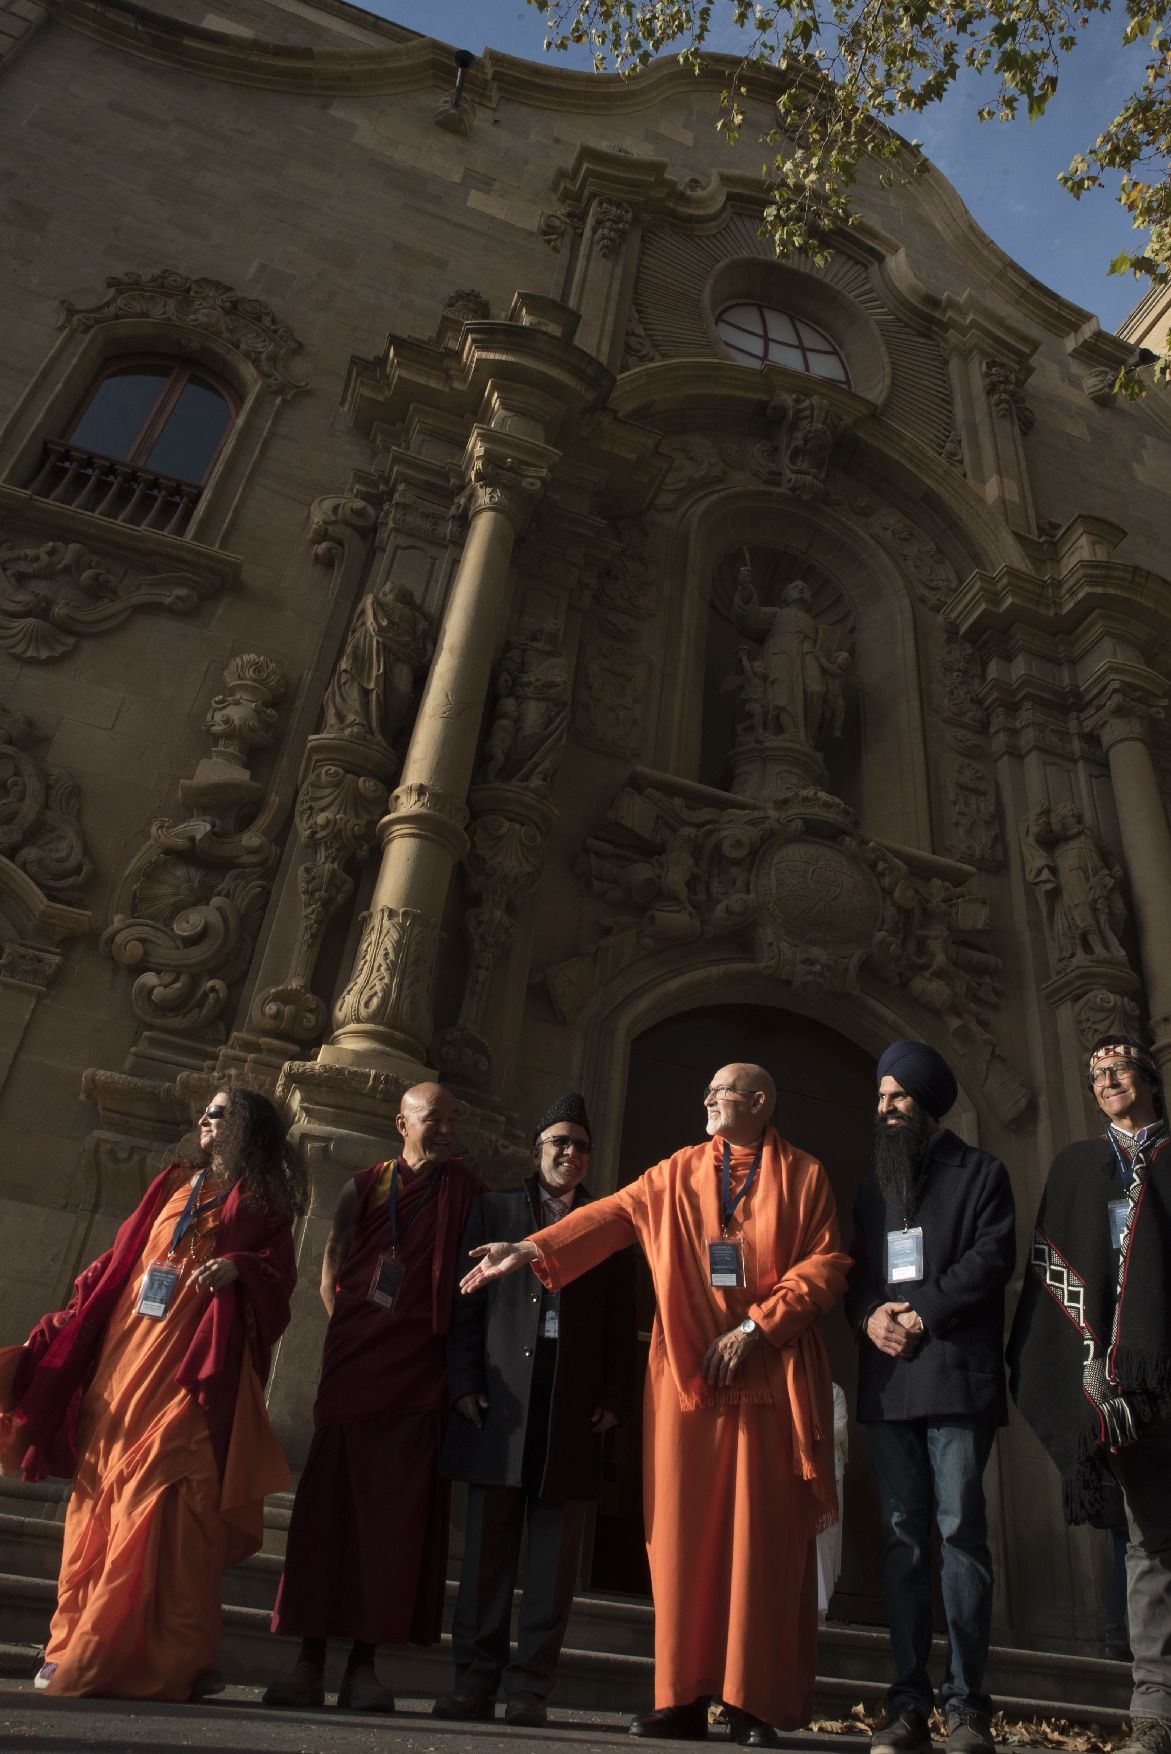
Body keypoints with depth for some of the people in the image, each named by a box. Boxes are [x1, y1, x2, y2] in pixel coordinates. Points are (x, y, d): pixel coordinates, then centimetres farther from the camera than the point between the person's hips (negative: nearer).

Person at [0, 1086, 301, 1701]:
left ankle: (160, 1658, -7)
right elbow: (118, 1260, 20)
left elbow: (278, 1272, -4)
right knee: (100, 1493, 4)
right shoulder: (172, 1182, 20)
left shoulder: (261, 1200, 6)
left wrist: (238, 1267, -25)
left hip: (192, 1366, -5)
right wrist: (66, 1327, 15)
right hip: (124, 1353, 5)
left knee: (161, 1503, -12)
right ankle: (75, 1645, 13)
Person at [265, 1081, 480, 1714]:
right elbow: (330, 1274, 10)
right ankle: (309, 1660, 12)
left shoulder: (465, 1192, 6)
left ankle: (364, 1662, 10)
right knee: (329, 1505, 3)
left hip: (420, 1375, 0)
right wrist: (354, 1332, 3)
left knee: (397, 1513, 1)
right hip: (352, 1368, 1)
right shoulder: (363, 1186, 9)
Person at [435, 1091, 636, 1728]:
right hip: (498, 1400, 0)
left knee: (554, 1550, 4)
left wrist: (615, 1398, -1)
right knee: (488, 1543, 5)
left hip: (573, 1406, 0)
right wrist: (463, 1383, -2)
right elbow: (465, 1304, 7)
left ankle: (530, 1687, 13)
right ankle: (475, 1680, 16)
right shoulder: (493, 1209, 12)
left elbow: (621, 1322, 8)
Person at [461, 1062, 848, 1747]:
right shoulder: (676, 1174, 11)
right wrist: (532, 1249, -9)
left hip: (772, 1381, -2)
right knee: (683, 1535, 3)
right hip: (688, 1379, 2)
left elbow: (826, 1265, -4)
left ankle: (757, 1703, 10)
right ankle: (684, 1697, 12)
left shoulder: (805, 1176, 5)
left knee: (764, 1539, 1)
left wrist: (755, 1327, -13)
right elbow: (611, 1215, 3)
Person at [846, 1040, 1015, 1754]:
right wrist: (870, 1314, -5)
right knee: (905, 1537, 5)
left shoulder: (980, 1172, 6)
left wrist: (922, 1314, -13)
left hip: (956, 1374, -4)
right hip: (887, 1381, 4)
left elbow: (992, 1258, -7)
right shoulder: (872, 1185, 20)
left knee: (961, 1531, -4)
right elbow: (853, 1271, 17)